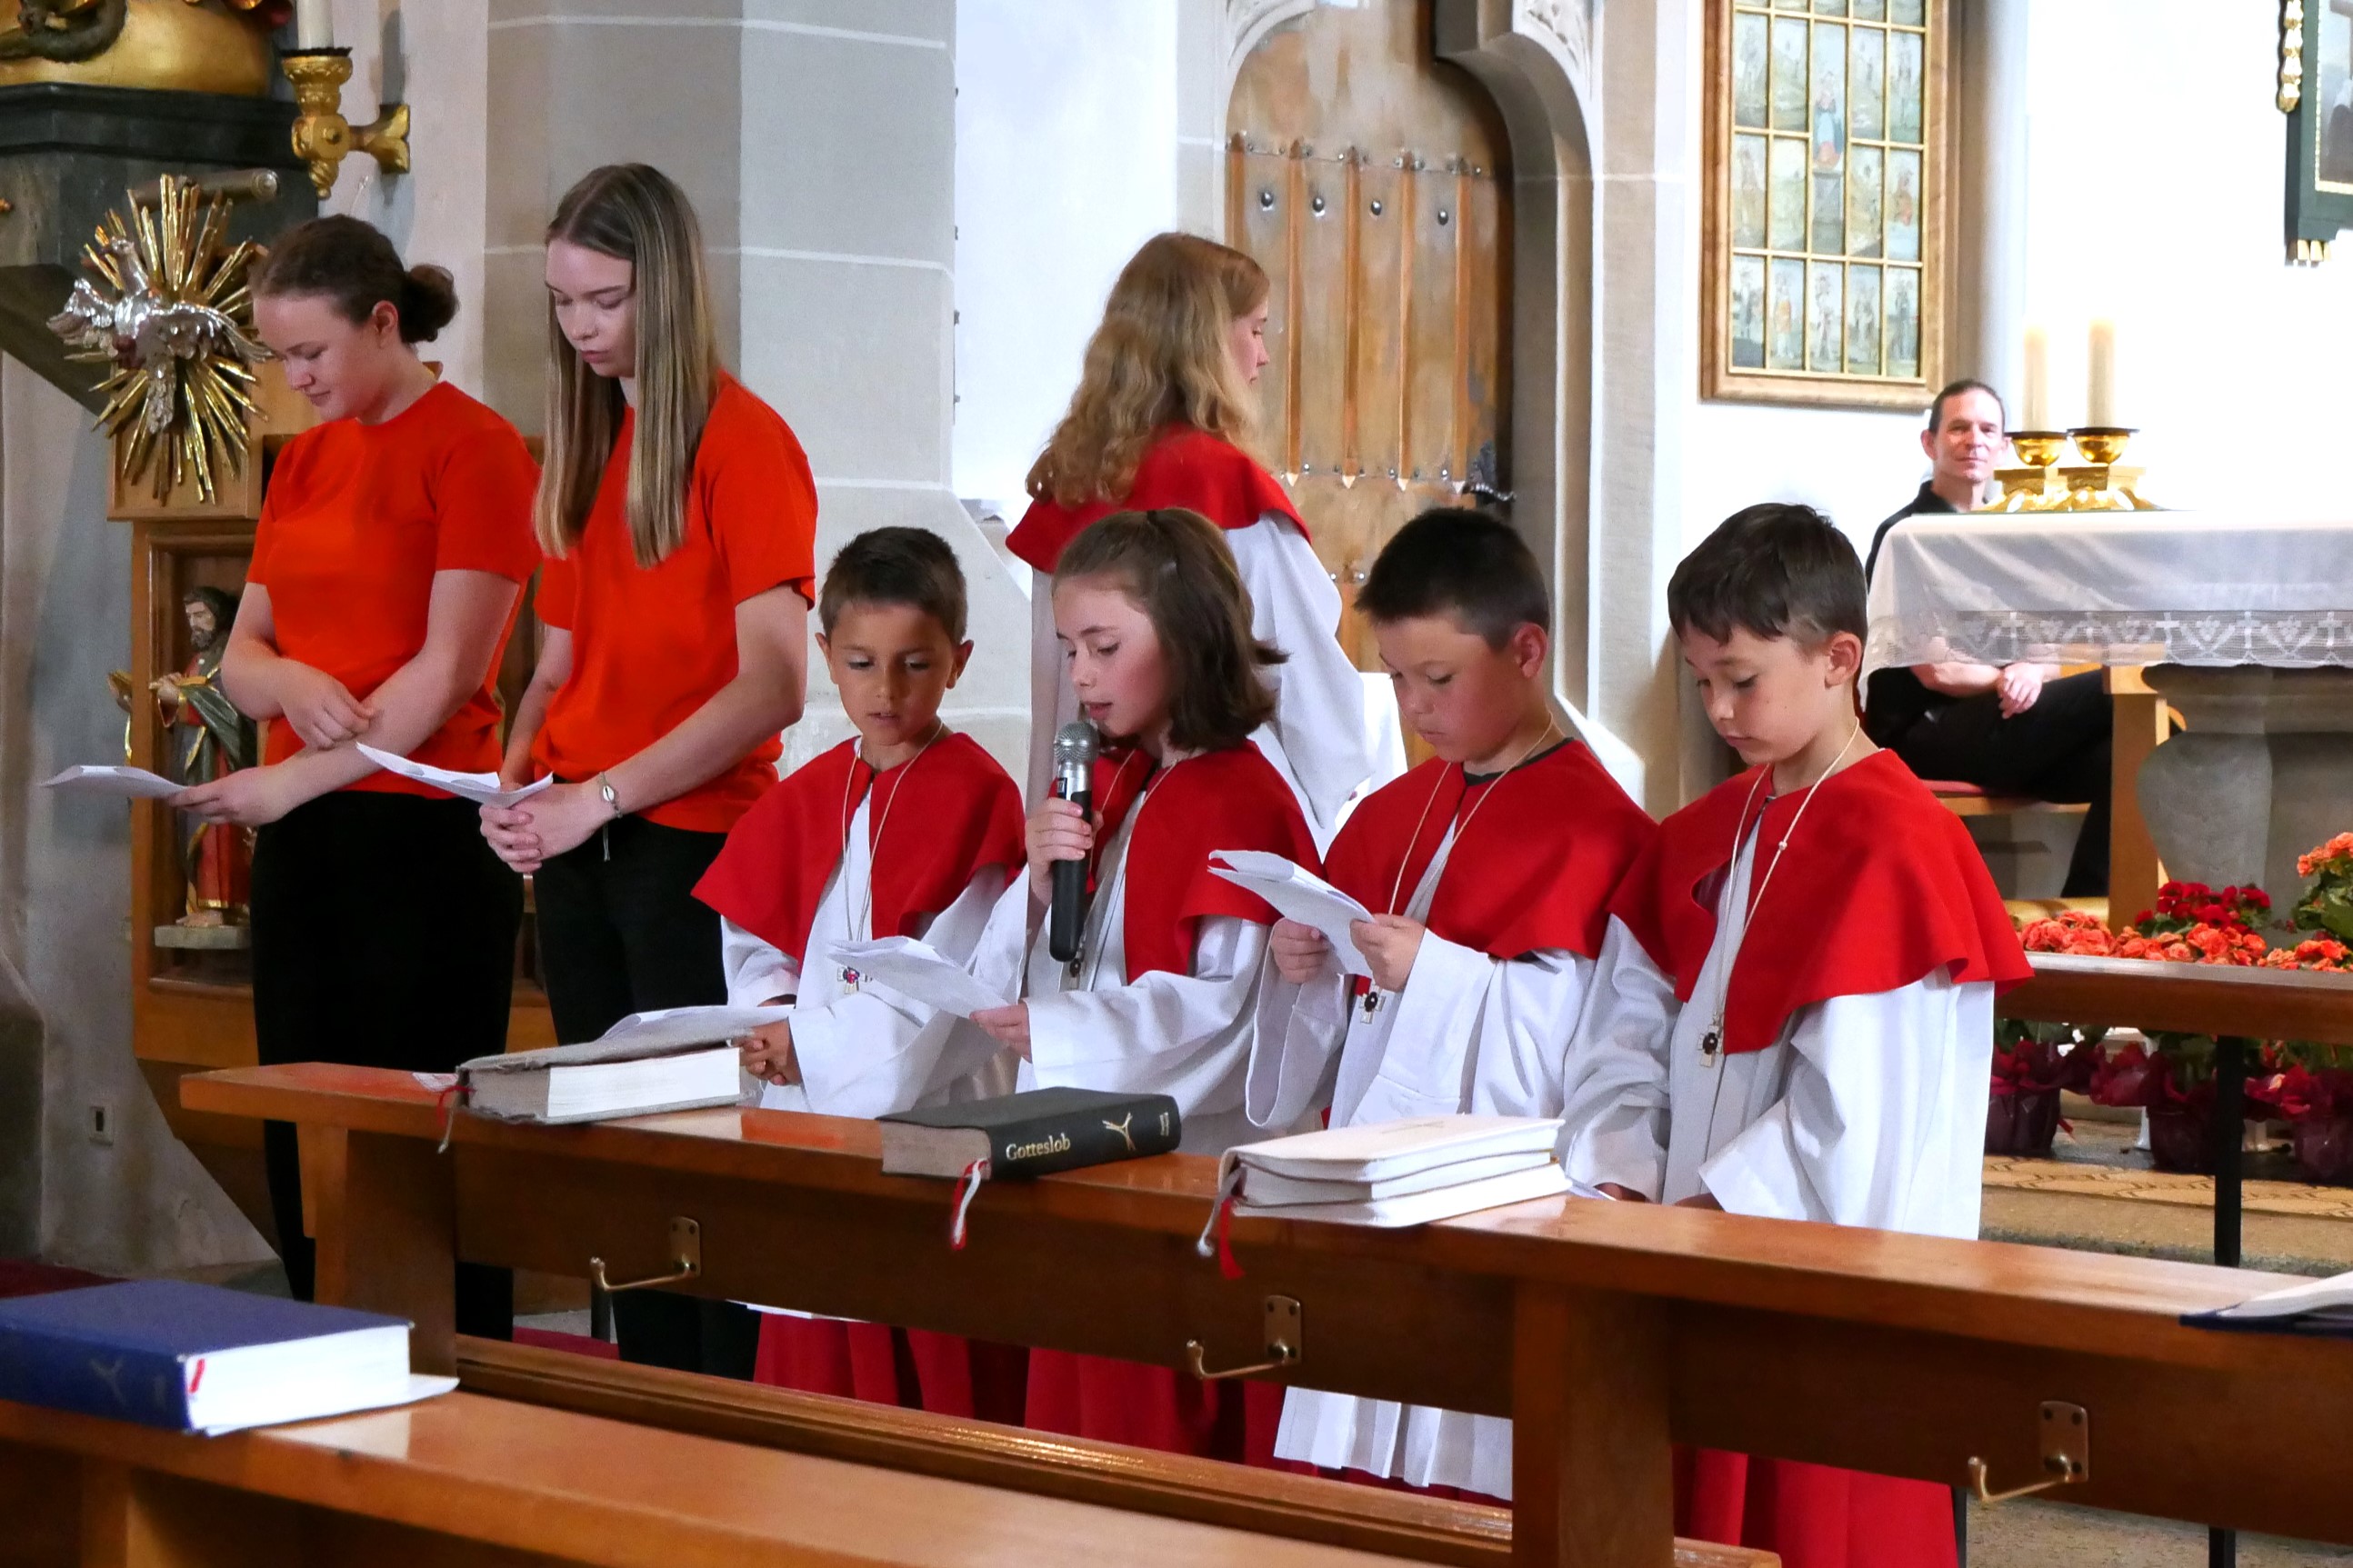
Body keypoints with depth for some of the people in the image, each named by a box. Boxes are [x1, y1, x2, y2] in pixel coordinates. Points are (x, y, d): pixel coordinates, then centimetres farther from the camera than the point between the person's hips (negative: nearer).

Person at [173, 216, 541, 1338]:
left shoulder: (473, 448, -6)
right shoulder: (304, 460, 17)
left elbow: (449, 672, -12)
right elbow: (239, 656, 16)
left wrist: (294, 781, -12)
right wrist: (288, 678, -7)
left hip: (423, 834, -7)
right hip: (300, 839, 7)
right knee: (302, 1152, 7)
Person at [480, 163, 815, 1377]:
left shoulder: (741, 440, -7)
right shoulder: (582, 445, 15)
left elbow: (773, 685, -15)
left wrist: (602, 796, -18)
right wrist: (516, 784, 0)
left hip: (690, 838, -7)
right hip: (582, 850, 7)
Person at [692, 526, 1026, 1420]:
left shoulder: (978, 797, -7)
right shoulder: (804, 800, 13)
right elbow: (752, 945, 16)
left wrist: (806, 1042, -10)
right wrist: (773, 1020, -5)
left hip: (935, 1112, -6)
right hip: (810, 1117, 6)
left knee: (939, 1385, -5)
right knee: (815, 1375, 8)